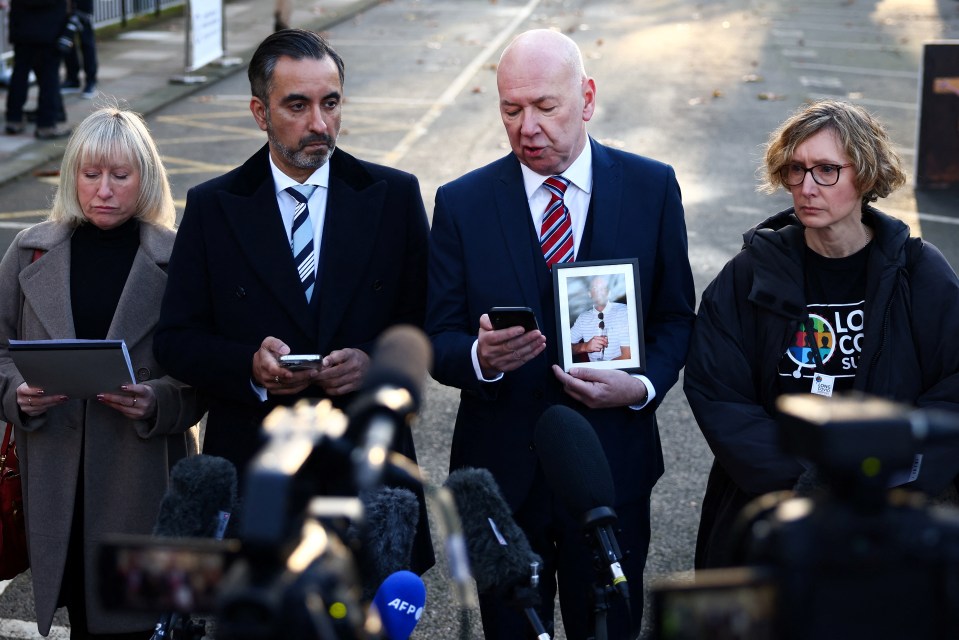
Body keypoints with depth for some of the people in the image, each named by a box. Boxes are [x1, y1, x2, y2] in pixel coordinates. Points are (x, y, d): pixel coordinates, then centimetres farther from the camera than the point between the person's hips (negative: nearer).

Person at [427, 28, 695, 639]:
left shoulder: (651, 188, -2)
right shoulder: (462, 203, -4)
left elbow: (676, 316, 4)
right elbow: (437, 339, -3)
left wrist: (644, 386, -15)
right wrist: (480, 356, -25)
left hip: (612, 467, 0)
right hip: (502, 468, 0)